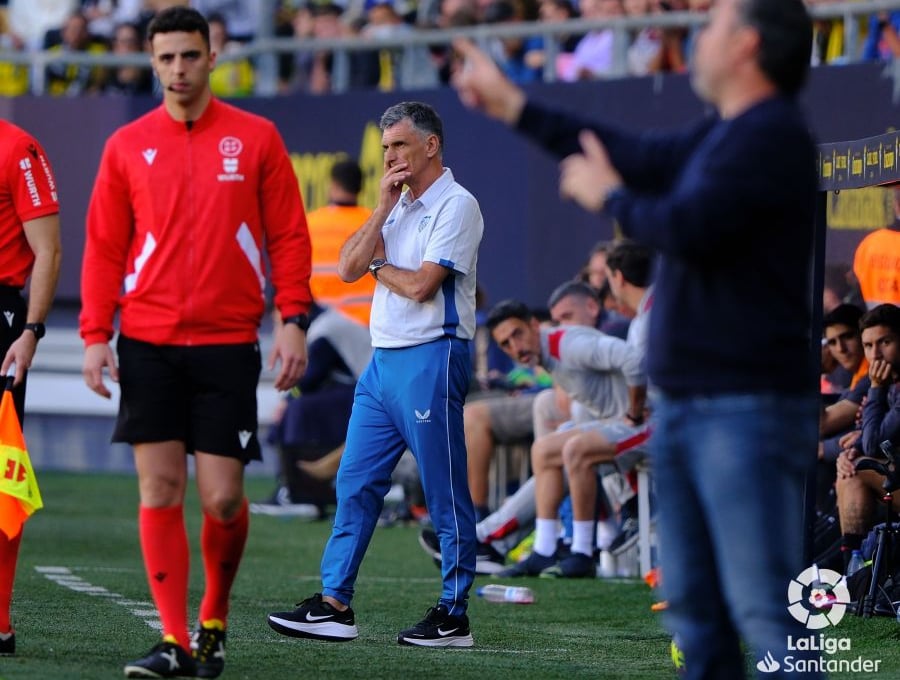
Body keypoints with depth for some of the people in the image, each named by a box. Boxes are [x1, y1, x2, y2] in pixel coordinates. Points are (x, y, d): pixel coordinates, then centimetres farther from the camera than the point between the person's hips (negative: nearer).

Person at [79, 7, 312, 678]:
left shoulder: (256, 138, 3)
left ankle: (215, 621, 20)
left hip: (227, 343, -1)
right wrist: (95, 334, -2)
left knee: (222, 499, -4)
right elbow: (104, 249, 7)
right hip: (148, 341, 1)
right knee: (160, 490, -4)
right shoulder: (127, 146, 6)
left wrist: (294, 321, -5)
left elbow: (288, 237, 4)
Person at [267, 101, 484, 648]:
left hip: (431, 361, -9)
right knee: (355, 483, 6)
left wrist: (377, 265, 2)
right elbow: (349, 268, 7)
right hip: (383, 358, 9)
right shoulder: (398, 206, 17)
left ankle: (454, 617, 1)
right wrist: (383, 208, -1)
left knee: (446, 496, -3)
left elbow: (420, 284, -18)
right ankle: (335, 605, 8)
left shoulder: (456, 206, -8)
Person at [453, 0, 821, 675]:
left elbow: (686, 228, -22)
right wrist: (515, 107, 35)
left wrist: (609, 196, -2)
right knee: (694, 603, 13)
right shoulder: (724, 136, 16)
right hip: (686, 408, 10)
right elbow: (643, 157, 29)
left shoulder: (772, 136, -14)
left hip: (748, 409, -10)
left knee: (764, 609, -16)